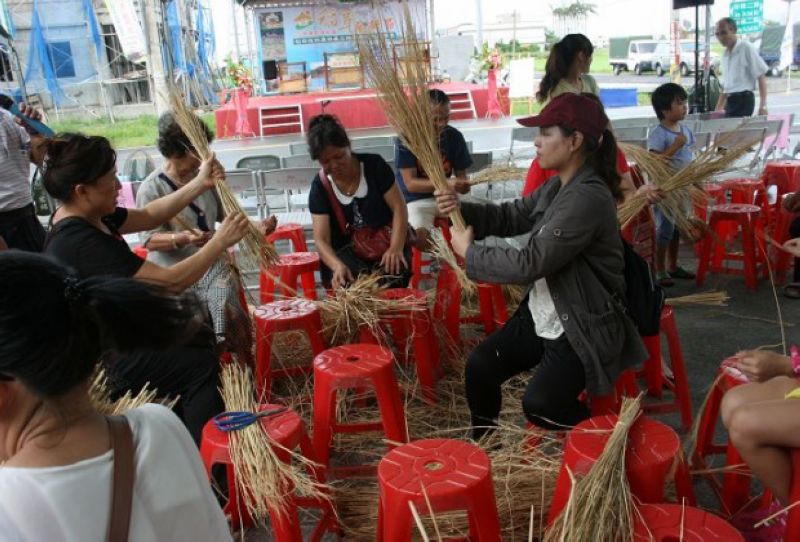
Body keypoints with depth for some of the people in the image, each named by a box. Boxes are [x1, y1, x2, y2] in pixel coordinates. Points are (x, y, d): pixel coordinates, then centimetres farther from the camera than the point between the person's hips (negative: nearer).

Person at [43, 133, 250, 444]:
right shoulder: (80, 242, -32)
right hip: (106, 355, -10)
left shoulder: (88, 216, -3)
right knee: (204, 367, -5)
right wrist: (221, 240, -22)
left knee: (202, 342, 18)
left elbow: (149, 216, 8)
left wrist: (201, 183, -2)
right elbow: (172, 282, -32)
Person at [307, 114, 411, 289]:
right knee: (350, 284, -29)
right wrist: (338, 266, -34)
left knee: (394, 272, -28)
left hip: (385, 244, 0)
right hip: (348, 250, 0)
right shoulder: (320, 186, -6)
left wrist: (396, 248, -24)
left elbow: (398, 207, -8)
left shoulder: (374, 165, -7)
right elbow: (321, 239, -13)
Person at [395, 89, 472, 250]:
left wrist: (462, 185, -26)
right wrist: (446, 184, -33)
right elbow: (411, 183, -20)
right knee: (422, 237, -31)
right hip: (415, 200, -4)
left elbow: (461, 175, 0)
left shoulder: (454, 136, -4)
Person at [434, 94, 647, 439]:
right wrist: (462, 209, -8)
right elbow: (512, 216, 10)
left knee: (539, 404, -20)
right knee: (479, 367, 4)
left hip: (581, 329, -9)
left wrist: (469, 252, -15)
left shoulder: (588, 198, -28)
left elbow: (529, 264, -29)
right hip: (542, 316, 9)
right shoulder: (558, 186, 4)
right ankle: (481, 443, 28)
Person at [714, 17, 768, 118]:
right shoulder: (725, 54, 16)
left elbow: (761, 77, -7)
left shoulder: (746, 48, -6)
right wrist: (717, 110, 19)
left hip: (744, 99, -7)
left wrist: (763, 106, -15)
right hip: (730, 101, 7)